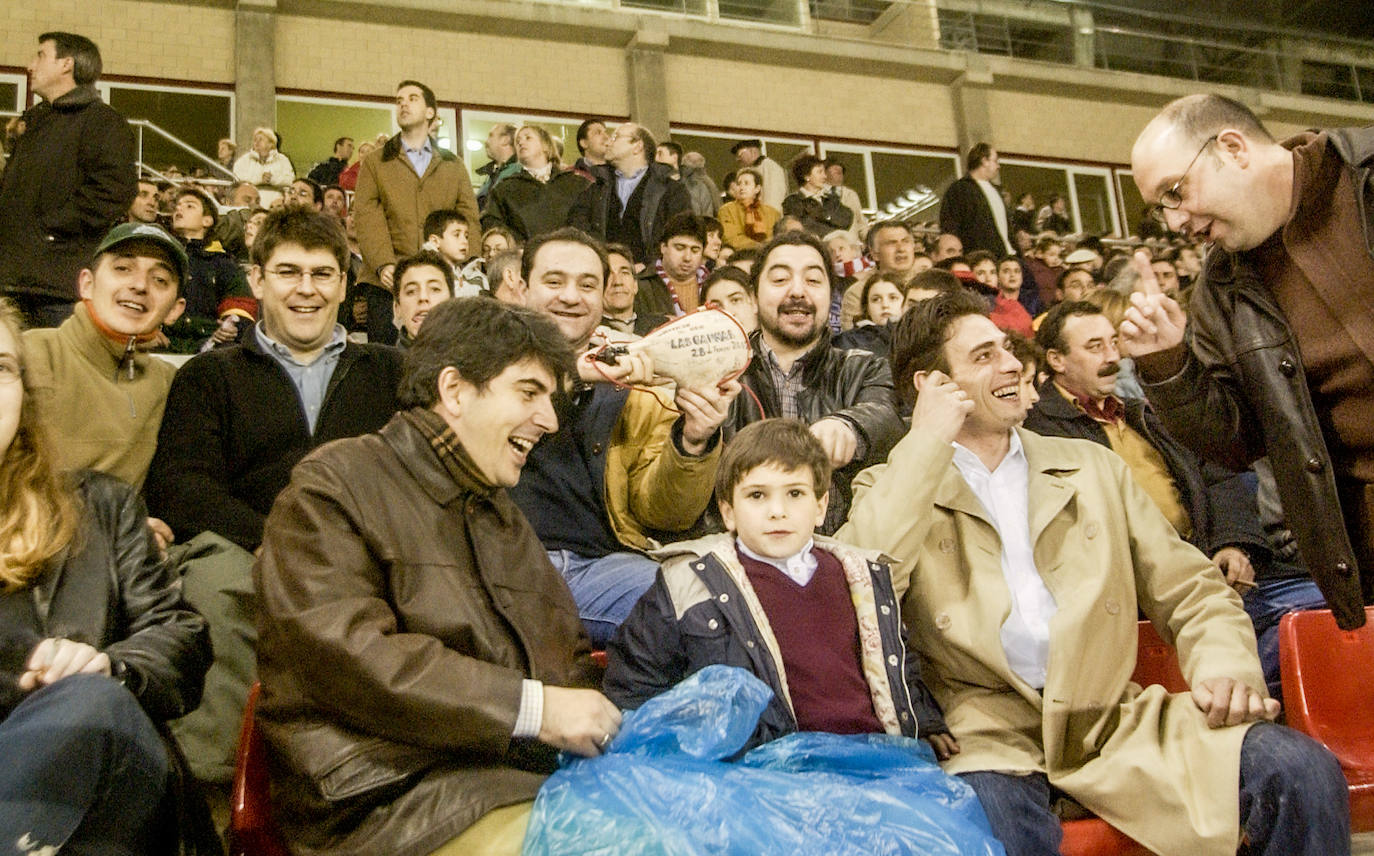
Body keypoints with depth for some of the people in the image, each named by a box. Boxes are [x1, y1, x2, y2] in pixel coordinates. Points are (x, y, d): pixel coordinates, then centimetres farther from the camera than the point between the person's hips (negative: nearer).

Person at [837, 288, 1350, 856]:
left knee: (1303, 771, -17)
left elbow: (1191, 592, 17)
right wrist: (926, 444, -7)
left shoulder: (1093, 467, 19)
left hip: (1117, 721, 5)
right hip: (988, 738, -4)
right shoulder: (892, 489, 9)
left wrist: (1227, 670, -6)